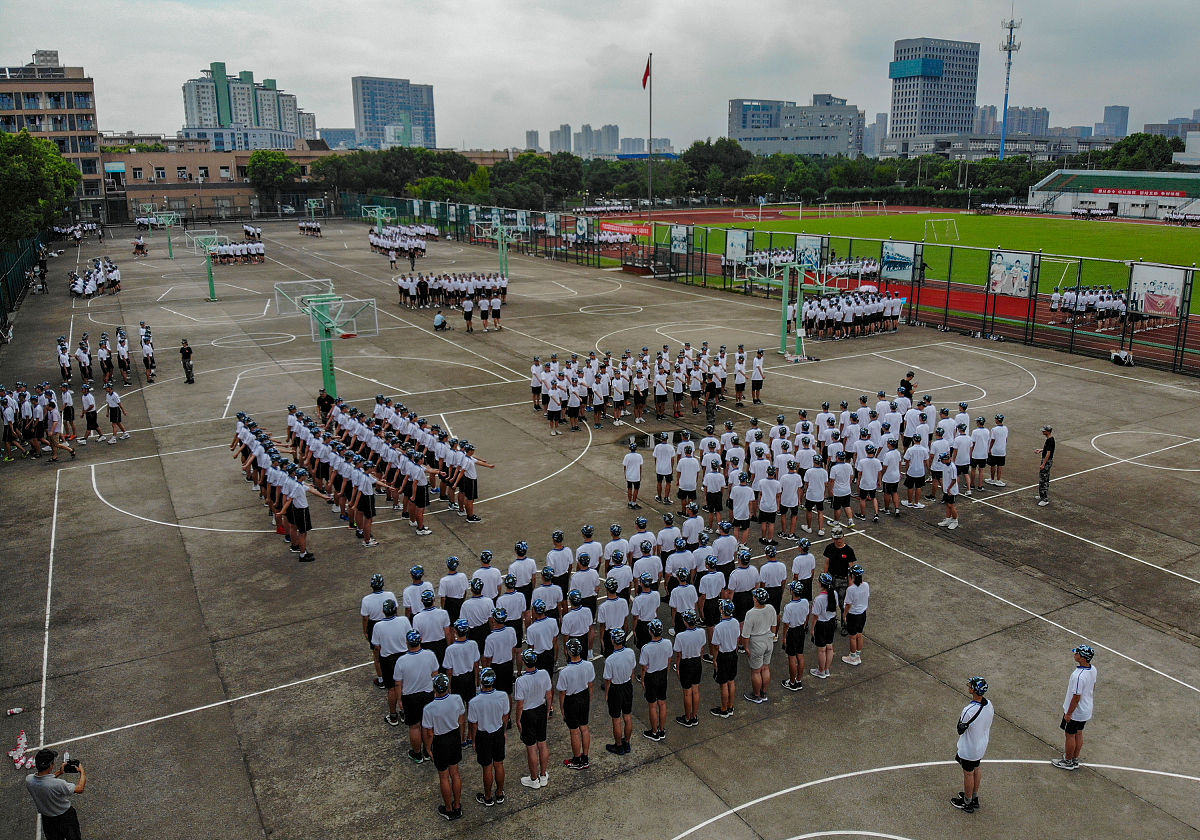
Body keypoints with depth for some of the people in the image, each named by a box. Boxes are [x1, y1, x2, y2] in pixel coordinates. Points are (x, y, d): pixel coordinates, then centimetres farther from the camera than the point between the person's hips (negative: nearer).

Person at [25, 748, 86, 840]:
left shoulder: (29, 780, -22)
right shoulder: (58, 784, -37)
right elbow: (79, 789, -21)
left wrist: (59, 773, 5)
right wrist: (82, 772, -6)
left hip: (46, 819, 5)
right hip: (65, 818, -4)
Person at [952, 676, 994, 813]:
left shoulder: (969, 711, -36)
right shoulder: (989, 704, -13)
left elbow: (960, 730, -21)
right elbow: (989, 724, 3)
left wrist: (960, 716, -6)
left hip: (968, 749, -7)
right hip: (982, 746, 7)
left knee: (968, 773, 13)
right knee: (976, 770, 26)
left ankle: (967, 803, 32)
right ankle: (975, 798, 44)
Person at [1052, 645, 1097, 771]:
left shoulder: (1078, 676, -35)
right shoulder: (1093, 669, -8)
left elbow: (1076, 698, -28)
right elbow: (1093, 687, 10)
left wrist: (1068, 713, -16)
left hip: (1075, 711, -8)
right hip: (1087, 710, 8)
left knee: (1070, 735, 11)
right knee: (1079, 733, 22)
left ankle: (1068, 761, 27)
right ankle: (1075, 760, 36)